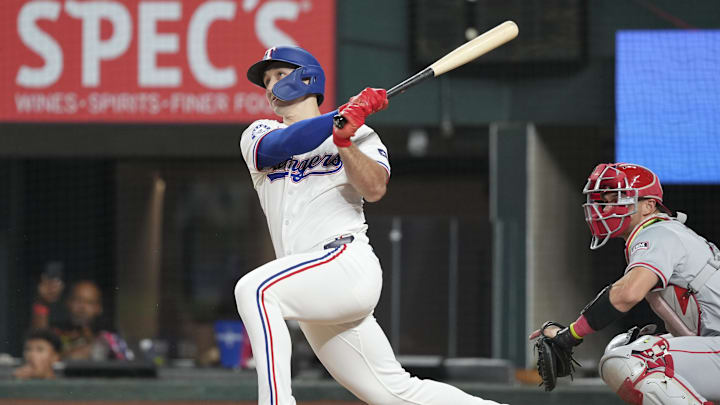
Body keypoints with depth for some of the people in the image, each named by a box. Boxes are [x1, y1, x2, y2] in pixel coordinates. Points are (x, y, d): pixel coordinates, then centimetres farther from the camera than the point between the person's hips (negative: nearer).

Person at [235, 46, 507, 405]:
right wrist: (343, 115, -16)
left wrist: (344, 142, -21)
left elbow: (375, 189, -7)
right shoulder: (258, 135, 18)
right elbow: (280, 145, -6)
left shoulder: (360, 136, 11)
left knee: (253, 290, -28)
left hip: (345, 259, -4)